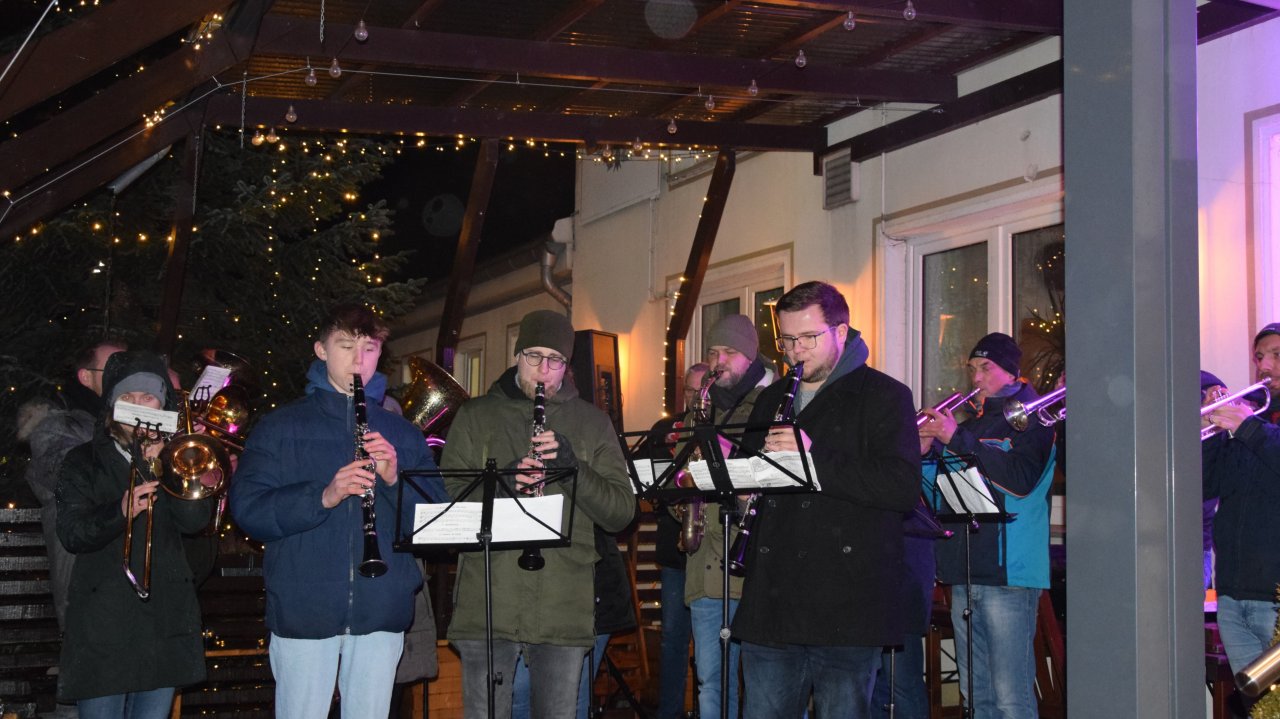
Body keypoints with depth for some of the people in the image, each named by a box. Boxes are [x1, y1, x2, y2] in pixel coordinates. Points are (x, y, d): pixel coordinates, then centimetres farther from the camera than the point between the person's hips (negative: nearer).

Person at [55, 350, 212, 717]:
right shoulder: (84, 461, 5)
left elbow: (195, 519, -3)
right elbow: (71, 534, -8)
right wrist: (121, 511, -25)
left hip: (164, 622, 2)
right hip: (102, 623, -2)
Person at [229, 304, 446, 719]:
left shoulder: (402, 435, 13)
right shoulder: (281, 427, 5)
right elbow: (246, 509, -6)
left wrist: (396, 478, -12)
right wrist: (321, 496, -20)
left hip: (382, 612, 3)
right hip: (304, 610, -2)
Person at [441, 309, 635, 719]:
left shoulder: (592, 423, 11)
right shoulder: (476, 416, 10)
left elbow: (622, 513, 3)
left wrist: (574, 466, -13)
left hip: (565, 610, 1)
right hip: (487, 607, -1)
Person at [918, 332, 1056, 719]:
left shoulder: (1030, 420, 0)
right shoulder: (970, 426, 20)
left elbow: (1022, 479, -18)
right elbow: (938, 496, 19)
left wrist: (957, 439, -18)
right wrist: (925, 452, 0)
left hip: (1008, 573, -7)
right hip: (963, 574, 7)